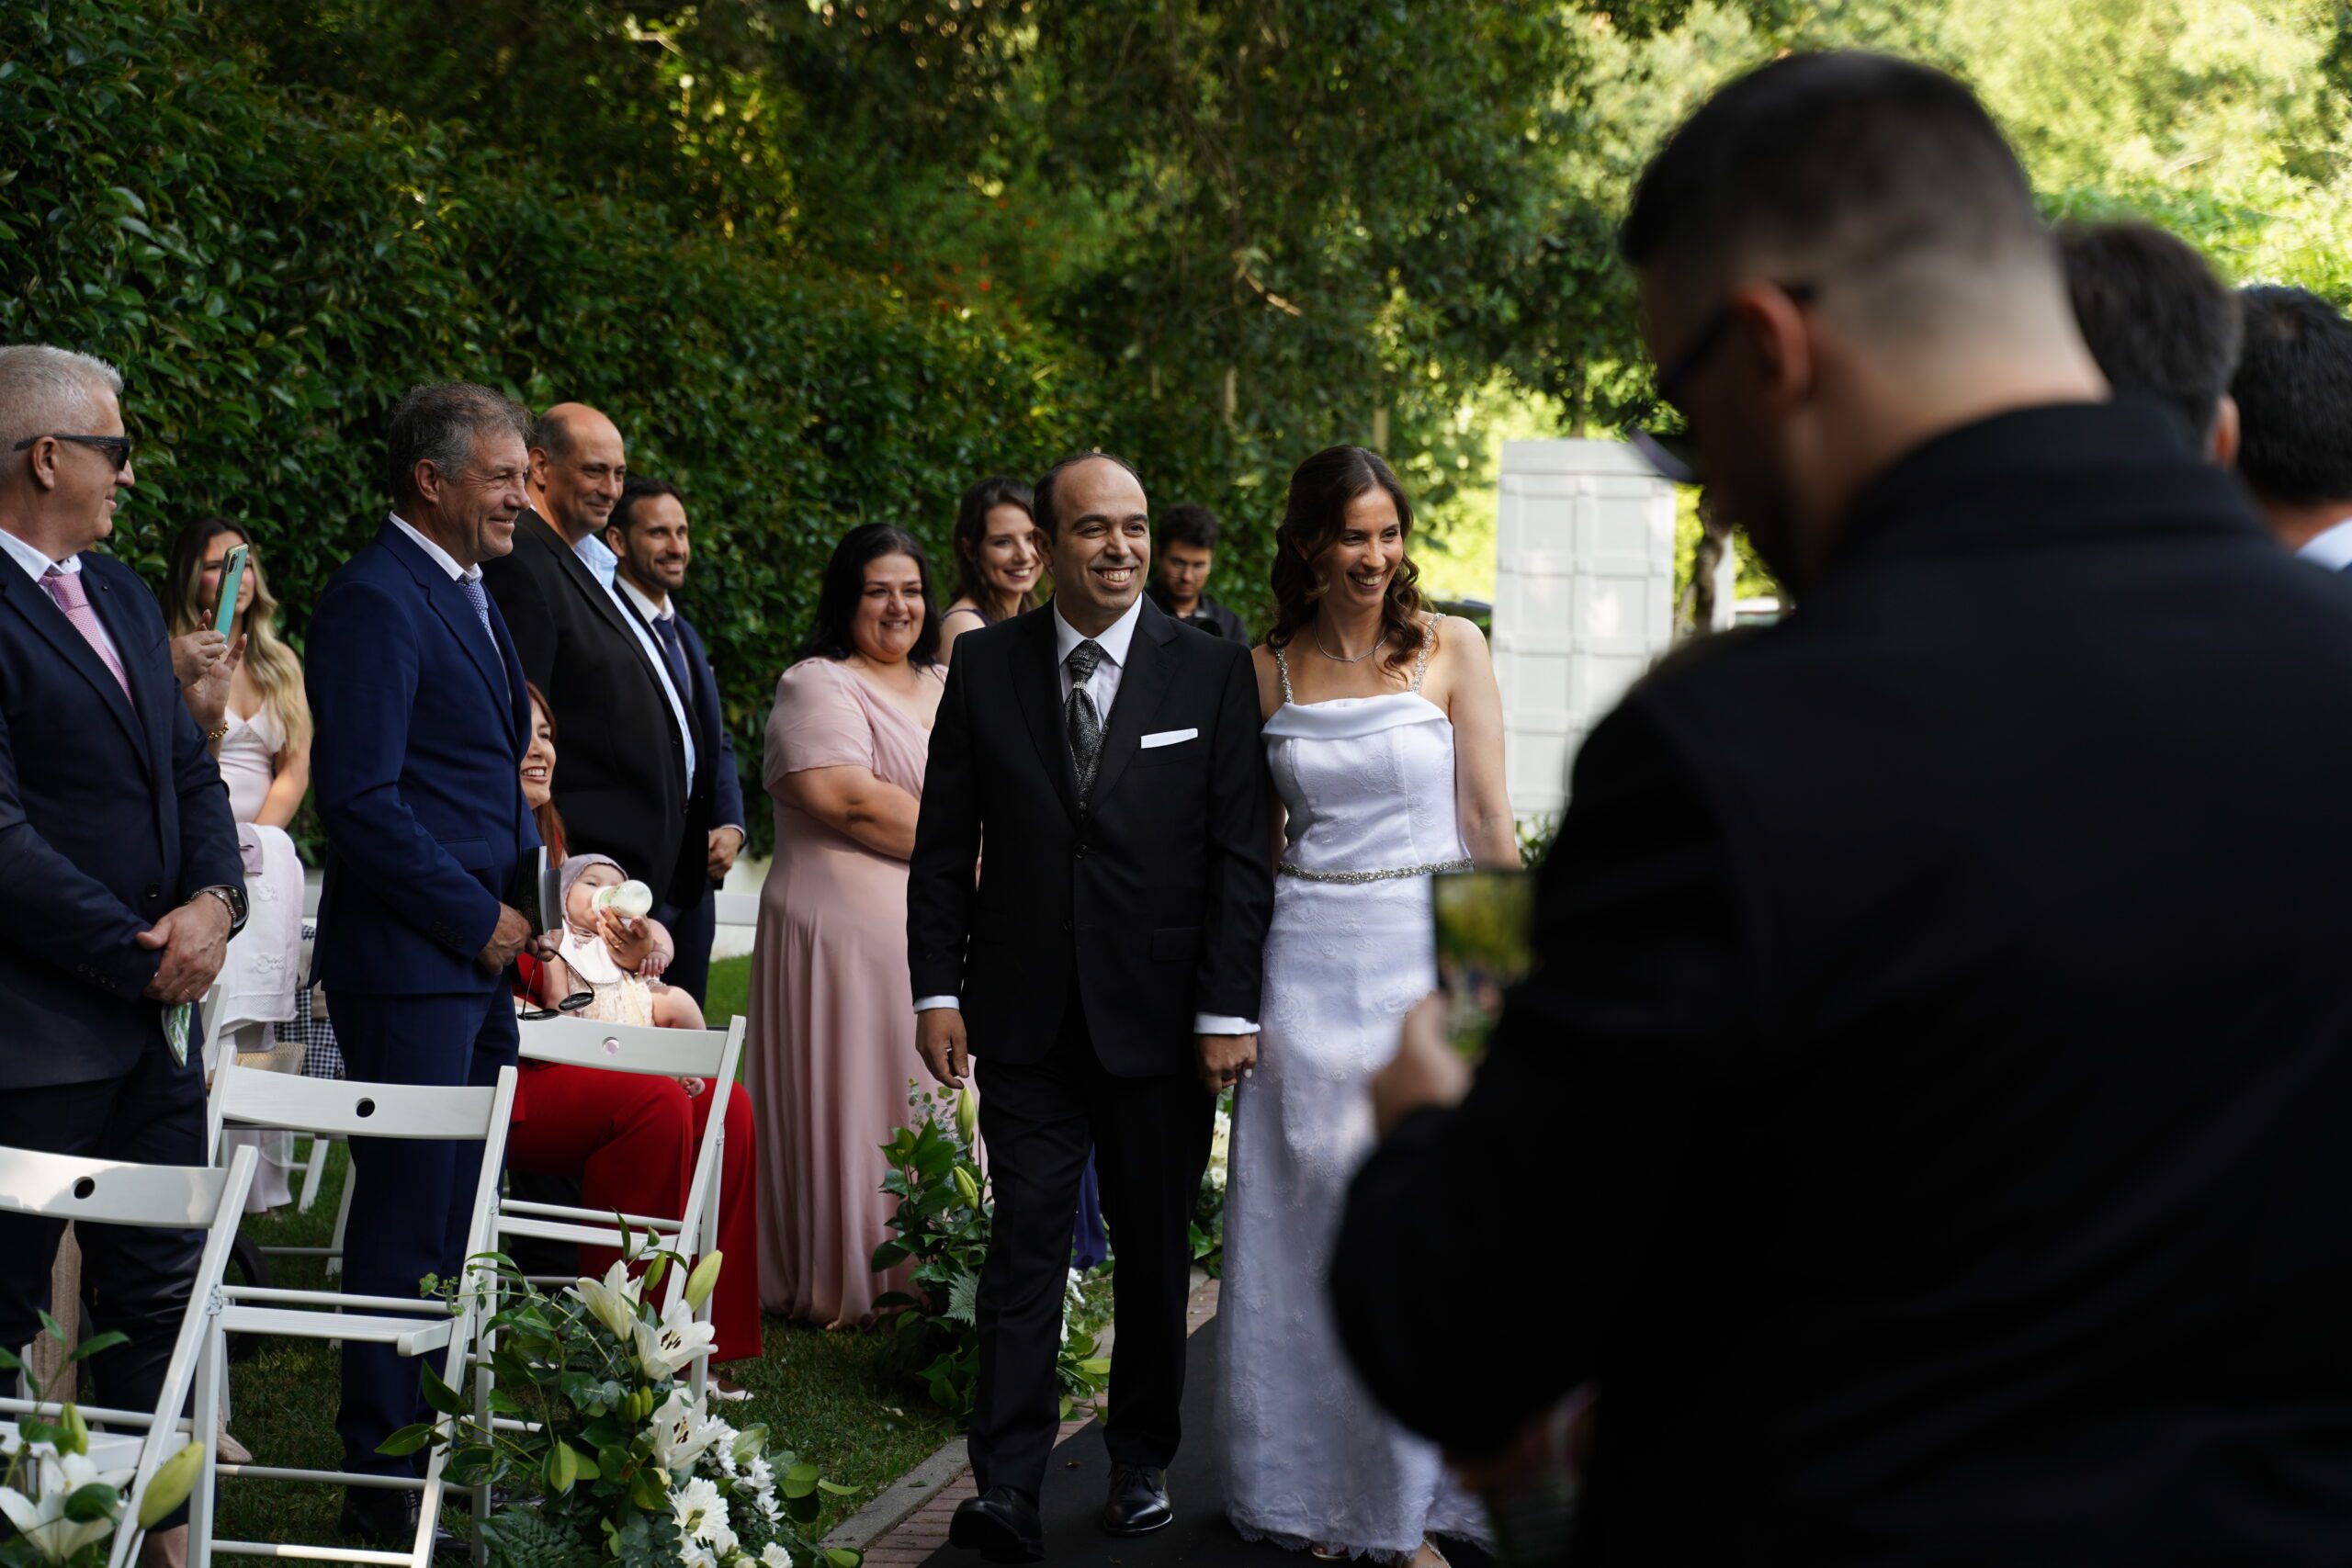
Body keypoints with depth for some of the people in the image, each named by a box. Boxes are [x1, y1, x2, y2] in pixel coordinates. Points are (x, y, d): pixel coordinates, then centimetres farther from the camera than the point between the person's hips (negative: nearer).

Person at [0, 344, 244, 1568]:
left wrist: (214, 900, -2)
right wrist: (142, 957, -15)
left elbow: (188, 768, 16)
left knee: (157, 1294, 16)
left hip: (155, 1015, 9)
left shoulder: (120, 594, 14)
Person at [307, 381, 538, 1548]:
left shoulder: (468, 596, 17)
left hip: (477, 961, 9)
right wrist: (477, 917, -14)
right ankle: (385, 1489, 6)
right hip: (409, 964, -9)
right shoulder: (377, 598, -14)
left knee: (451, 1222, 13)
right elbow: (360, 797, -20)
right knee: (407, 1225, -3)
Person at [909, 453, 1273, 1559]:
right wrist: (937, 989, 0)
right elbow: (943, 843, 6)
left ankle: (1142, 1462, 25)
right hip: (1026, 1017, 1)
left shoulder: (1212, 673, -1)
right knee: (1025, 1242, -1)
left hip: (1161, 1017, 0)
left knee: (1156, 1251, 10)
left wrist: (1228, 1011, -8)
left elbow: (1239, 857, -3)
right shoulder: (985, 667, 4)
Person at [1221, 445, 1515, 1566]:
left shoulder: (1449, 650, -1)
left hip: (1426, 958, -2)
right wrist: (1241, 989, 10)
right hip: (1306, 963, 2)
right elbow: (1258, 841, 12)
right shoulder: (1268, 671, 6)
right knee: (1308, 1231, 7)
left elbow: (1489, 820, -2)